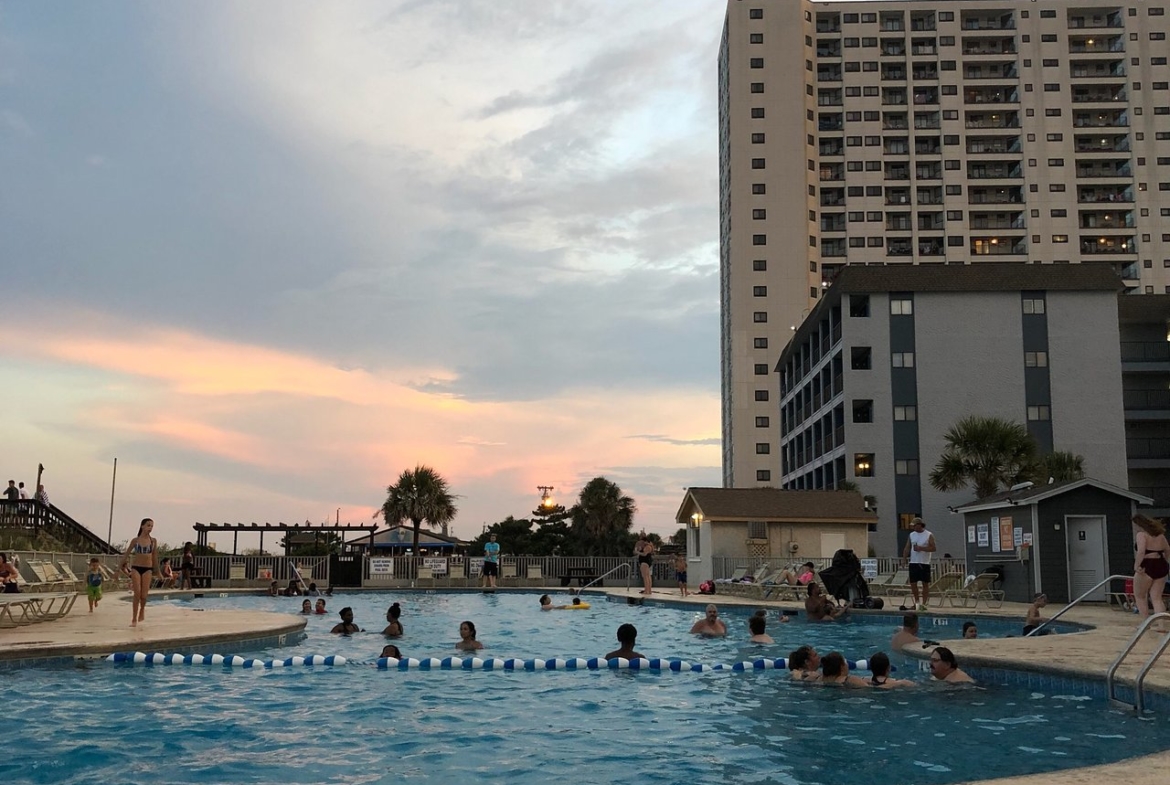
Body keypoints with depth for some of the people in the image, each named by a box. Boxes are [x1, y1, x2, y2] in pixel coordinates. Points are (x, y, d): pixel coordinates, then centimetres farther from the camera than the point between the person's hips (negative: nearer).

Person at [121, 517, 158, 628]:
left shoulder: (153, 541, 3)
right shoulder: (135, 540, 0)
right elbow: (127, 553, 9)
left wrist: (156, 570, 14)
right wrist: (123, 566, 10)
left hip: (147, 569, 1)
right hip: (136, 568, -1)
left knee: (144, 594, -4)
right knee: (137, 593, -8)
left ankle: (142, 609, 29)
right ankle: (134, 619, -1)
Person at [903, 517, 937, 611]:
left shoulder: (929, 535, -1)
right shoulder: (911, 535, 11)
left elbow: (933, 548, -9)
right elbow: (907, 548, 8)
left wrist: (921, 548, -18)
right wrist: (904, 559, -3)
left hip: (924, 563, -4)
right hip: (913, 563, 4)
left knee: (925, 584, 0)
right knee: (913, 583, 2)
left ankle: (924, 603, 6)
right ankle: (916, 602, 16)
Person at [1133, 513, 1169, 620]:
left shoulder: (1142, 534, -9)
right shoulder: (1159, 534, 14)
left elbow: (1141, 551, -23)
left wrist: (1136, 566, -21)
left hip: (1146, 567, -7)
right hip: (1161, 566, 7)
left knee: (1140, 597, 10)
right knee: (1157, 598, 10)